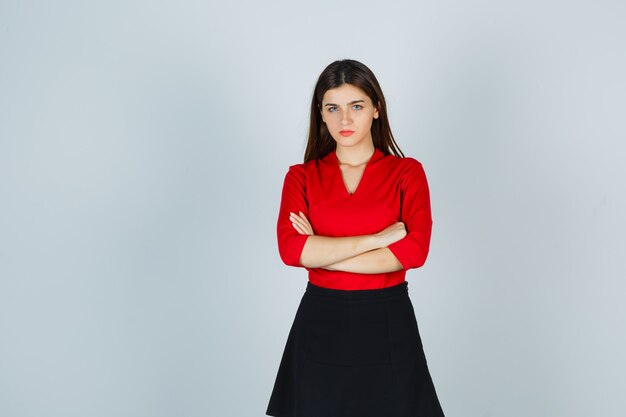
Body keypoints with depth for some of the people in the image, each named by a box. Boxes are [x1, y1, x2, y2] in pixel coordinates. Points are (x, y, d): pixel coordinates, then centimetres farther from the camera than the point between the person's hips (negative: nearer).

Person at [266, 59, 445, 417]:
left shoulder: (407, 172, 0)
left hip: (388, 324, -1)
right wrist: (377, 238, -17)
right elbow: (291, 249, -13)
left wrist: (321, 255, -13)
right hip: (320, 326, 1)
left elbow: (414, 250, -14)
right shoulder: (302, 176, 3)